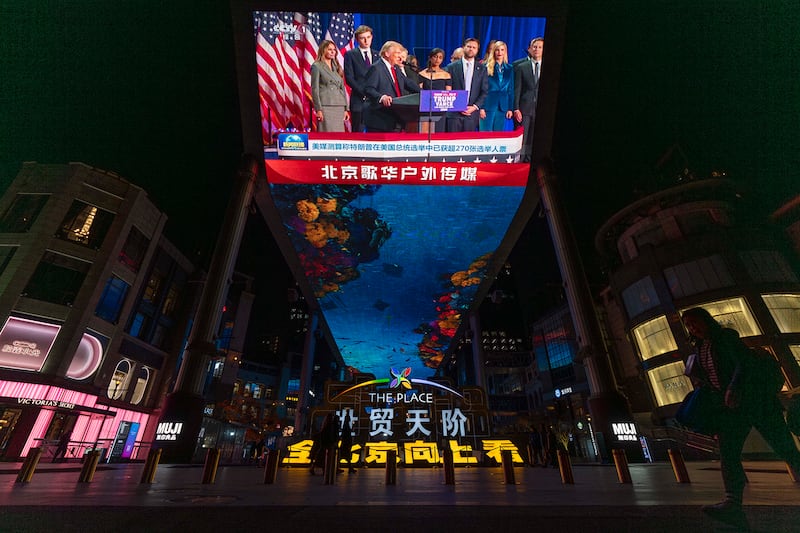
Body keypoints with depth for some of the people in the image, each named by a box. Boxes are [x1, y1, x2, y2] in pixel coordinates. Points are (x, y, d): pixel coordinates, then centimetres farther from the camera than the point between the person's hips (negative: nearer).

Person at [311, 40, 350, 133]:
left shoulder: (337, 67, 19)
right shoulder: (316, 66, 2)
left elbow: (342, 89, 18)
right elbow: (314, 89, -4)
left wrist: (345, 109, 10)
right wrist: (318, 109, -13)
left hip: (339, 108, 6)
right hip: (325, 107, -6)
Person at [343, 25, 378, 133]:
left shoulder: (377, 55, 17)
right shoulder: (350, 54, 5)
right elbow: (349, 78, -3)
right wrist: (364, 92, -12)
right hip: (359, 100, -3)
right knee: (358, 132, -4)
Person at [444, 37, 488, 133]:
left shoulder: (482, 69, 12)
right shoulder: (452, 67, 7)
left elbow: (484, 92, 8)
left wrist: (475, 107, -7)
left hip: (472, 112, 1)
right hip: (454, 113, -1)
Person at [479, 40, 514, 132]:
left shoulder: (509, 69, 13)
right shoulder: (486, 67, 1)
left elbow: (511, 90, 12)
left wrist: (510, 108, 5)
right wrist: (481, 107, -11)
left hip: (502, 106, 4)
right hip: (488, 105, -4)